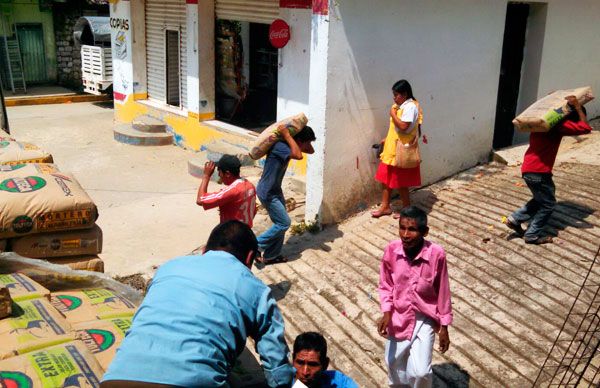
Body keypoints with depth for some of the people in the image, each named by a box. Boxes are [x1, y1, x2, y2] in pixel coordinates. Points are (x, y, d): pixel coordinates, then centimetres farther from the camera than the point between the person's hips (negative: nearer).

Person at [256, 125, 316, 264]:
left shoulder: (286, 146, 2)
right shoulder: (280, 146, -26)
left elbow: (311, 151, 10)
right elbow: (298, 155, -42)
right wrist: (287, 135, -32)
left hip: (275, 190, 10)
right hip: (267, 193, -10)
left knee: (281, 223, 13)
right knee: (284, 223, -4)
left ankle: (270, 256, 24)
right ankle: (255, 245, 7)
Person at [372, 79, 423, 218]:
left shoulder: (410, 107, -18)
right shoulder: (401, 106, 11)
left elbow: (403, 126, -30)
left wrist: (393, 114, -18)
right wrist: (387, 139, 16)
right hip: (392, 147, 9)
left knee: (401, 182, 2)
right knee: (386, 177, 12)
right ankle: (385, 206, 23)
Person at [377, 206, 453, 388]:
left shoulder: (436, 254, -22)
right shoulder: (391, 250, -17)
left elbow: (442, 292, -9)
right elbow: (385, 286, -3)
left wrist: (444, 327, -2)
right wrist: (386, 314, -17)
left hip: (424, 319, -2)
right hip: (398, 317, 2)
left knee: (420, 372, -9)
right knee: (394, 365, 18)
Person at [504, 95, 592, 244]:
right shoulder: (559, 124, -15)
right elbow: (585, 128, -21)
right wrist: (577, 106, -11)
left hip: (529, 168, 9)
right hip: (538, 171, -9)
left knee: (541, 199, 24)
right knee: (548, 204, 7)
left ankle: (514, 219, 21)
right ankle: (532, 235, 13)